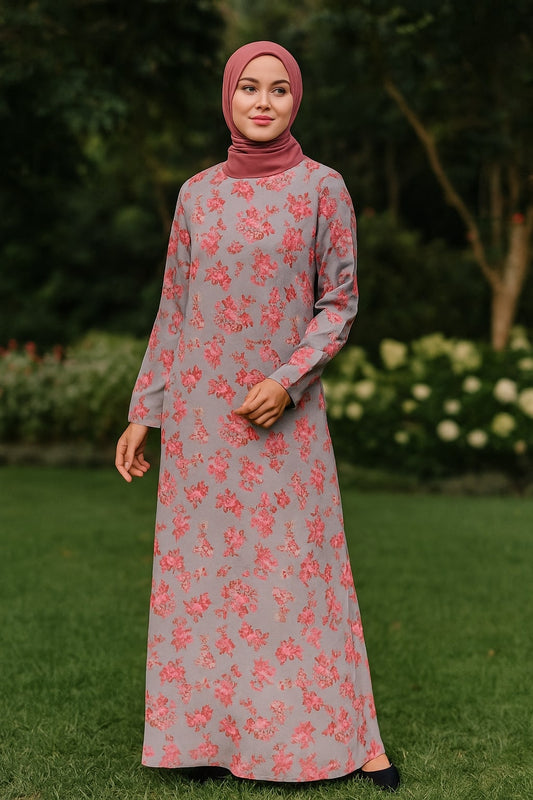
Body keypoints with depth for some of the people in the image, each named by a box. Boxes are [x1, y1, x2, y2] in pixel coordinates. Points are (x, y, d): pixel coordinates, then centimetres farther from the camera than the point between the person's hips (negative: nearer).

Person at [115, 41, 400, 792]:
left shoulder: (322, 188, -2)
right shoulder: (196, 194, 6)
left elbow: (340, 303, -1)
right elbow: (174, 311, 10)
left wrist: (289, 381, -15)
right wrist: (144, 415, 8)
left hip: (285, 412, -3)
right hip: (201, 413, 3)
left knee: (300, 567, -1)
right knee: (201, 565, 6)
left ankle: (348, 734, 10)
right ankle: (211, 727, 19)